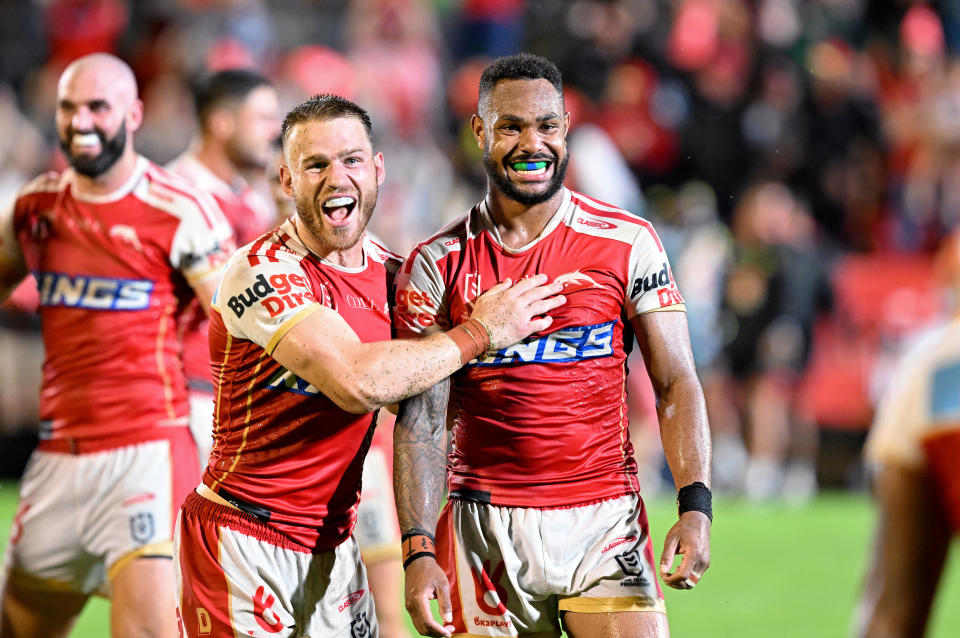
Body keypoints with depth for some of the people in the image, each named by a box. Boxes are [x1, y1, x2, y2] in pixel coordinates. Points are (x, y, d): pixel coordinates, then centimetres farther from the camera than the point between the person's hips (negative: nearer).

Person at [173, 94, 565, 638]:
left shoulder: (390, 272, 7)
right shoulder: (261, 271, -17)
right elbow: (357, 382, -27)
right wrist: (478, 333, -16)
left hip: (334, 546, 6)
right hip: (244, 544, -6)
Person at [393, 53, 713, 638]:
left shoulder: (627, 243, 3)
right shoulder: (436, 266, 3)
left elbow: (676, 385, 1)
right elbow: (422, 421, 0)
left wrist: (696, 509, -12)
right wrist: (418, 552, -11)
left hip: (605, 523, -1)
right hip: (485, 531, 1)